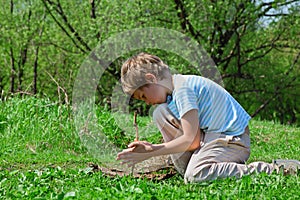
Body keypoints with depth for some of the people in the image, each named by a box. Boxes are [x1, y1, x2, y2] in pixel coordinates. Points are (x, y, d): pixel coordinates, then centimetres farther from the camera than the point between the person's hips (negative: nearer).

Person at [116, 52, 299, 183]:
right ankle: (189, 168, 2)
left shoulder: (183, 88, -18)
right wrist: (152, 147, 2)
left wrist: (148, 155, -16)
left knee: (195, 175, -34)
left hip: (233, 139, -10)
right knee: (161, 113, 7)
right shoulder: (176, 86, 13)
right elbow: (188, 139, 12)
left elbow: (191, 140, -22)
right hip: (210, 135, 10)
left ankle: (275, 170, -25)